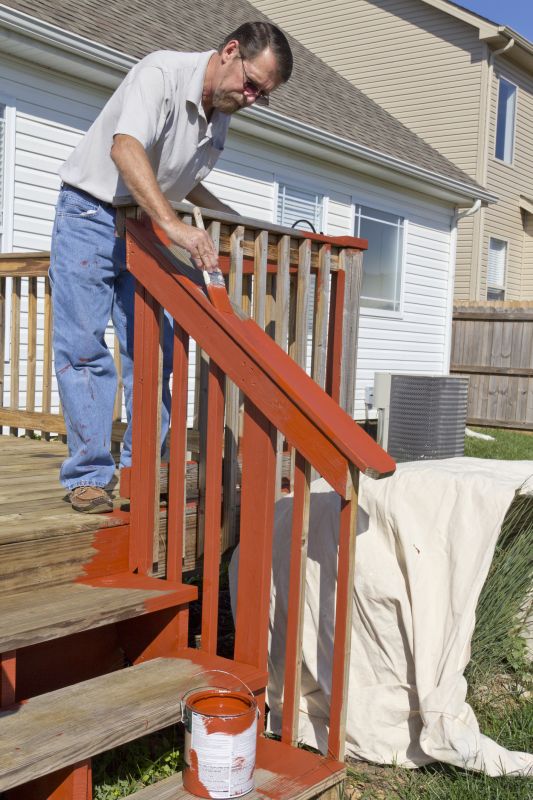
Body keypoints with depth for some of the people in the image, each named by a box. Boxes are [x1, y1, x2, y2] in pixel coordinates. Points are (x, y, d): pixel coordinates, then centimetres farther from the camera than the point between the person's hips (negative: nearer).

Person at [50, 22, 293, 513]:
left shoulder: (220, 119, 6)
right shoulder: (162, 73, -19)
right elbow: (125, 148, -37)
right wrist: (174, 225, -48)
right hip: (90, 215, -7)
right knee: (85, 349, -8)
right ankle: (89, 476, -3)